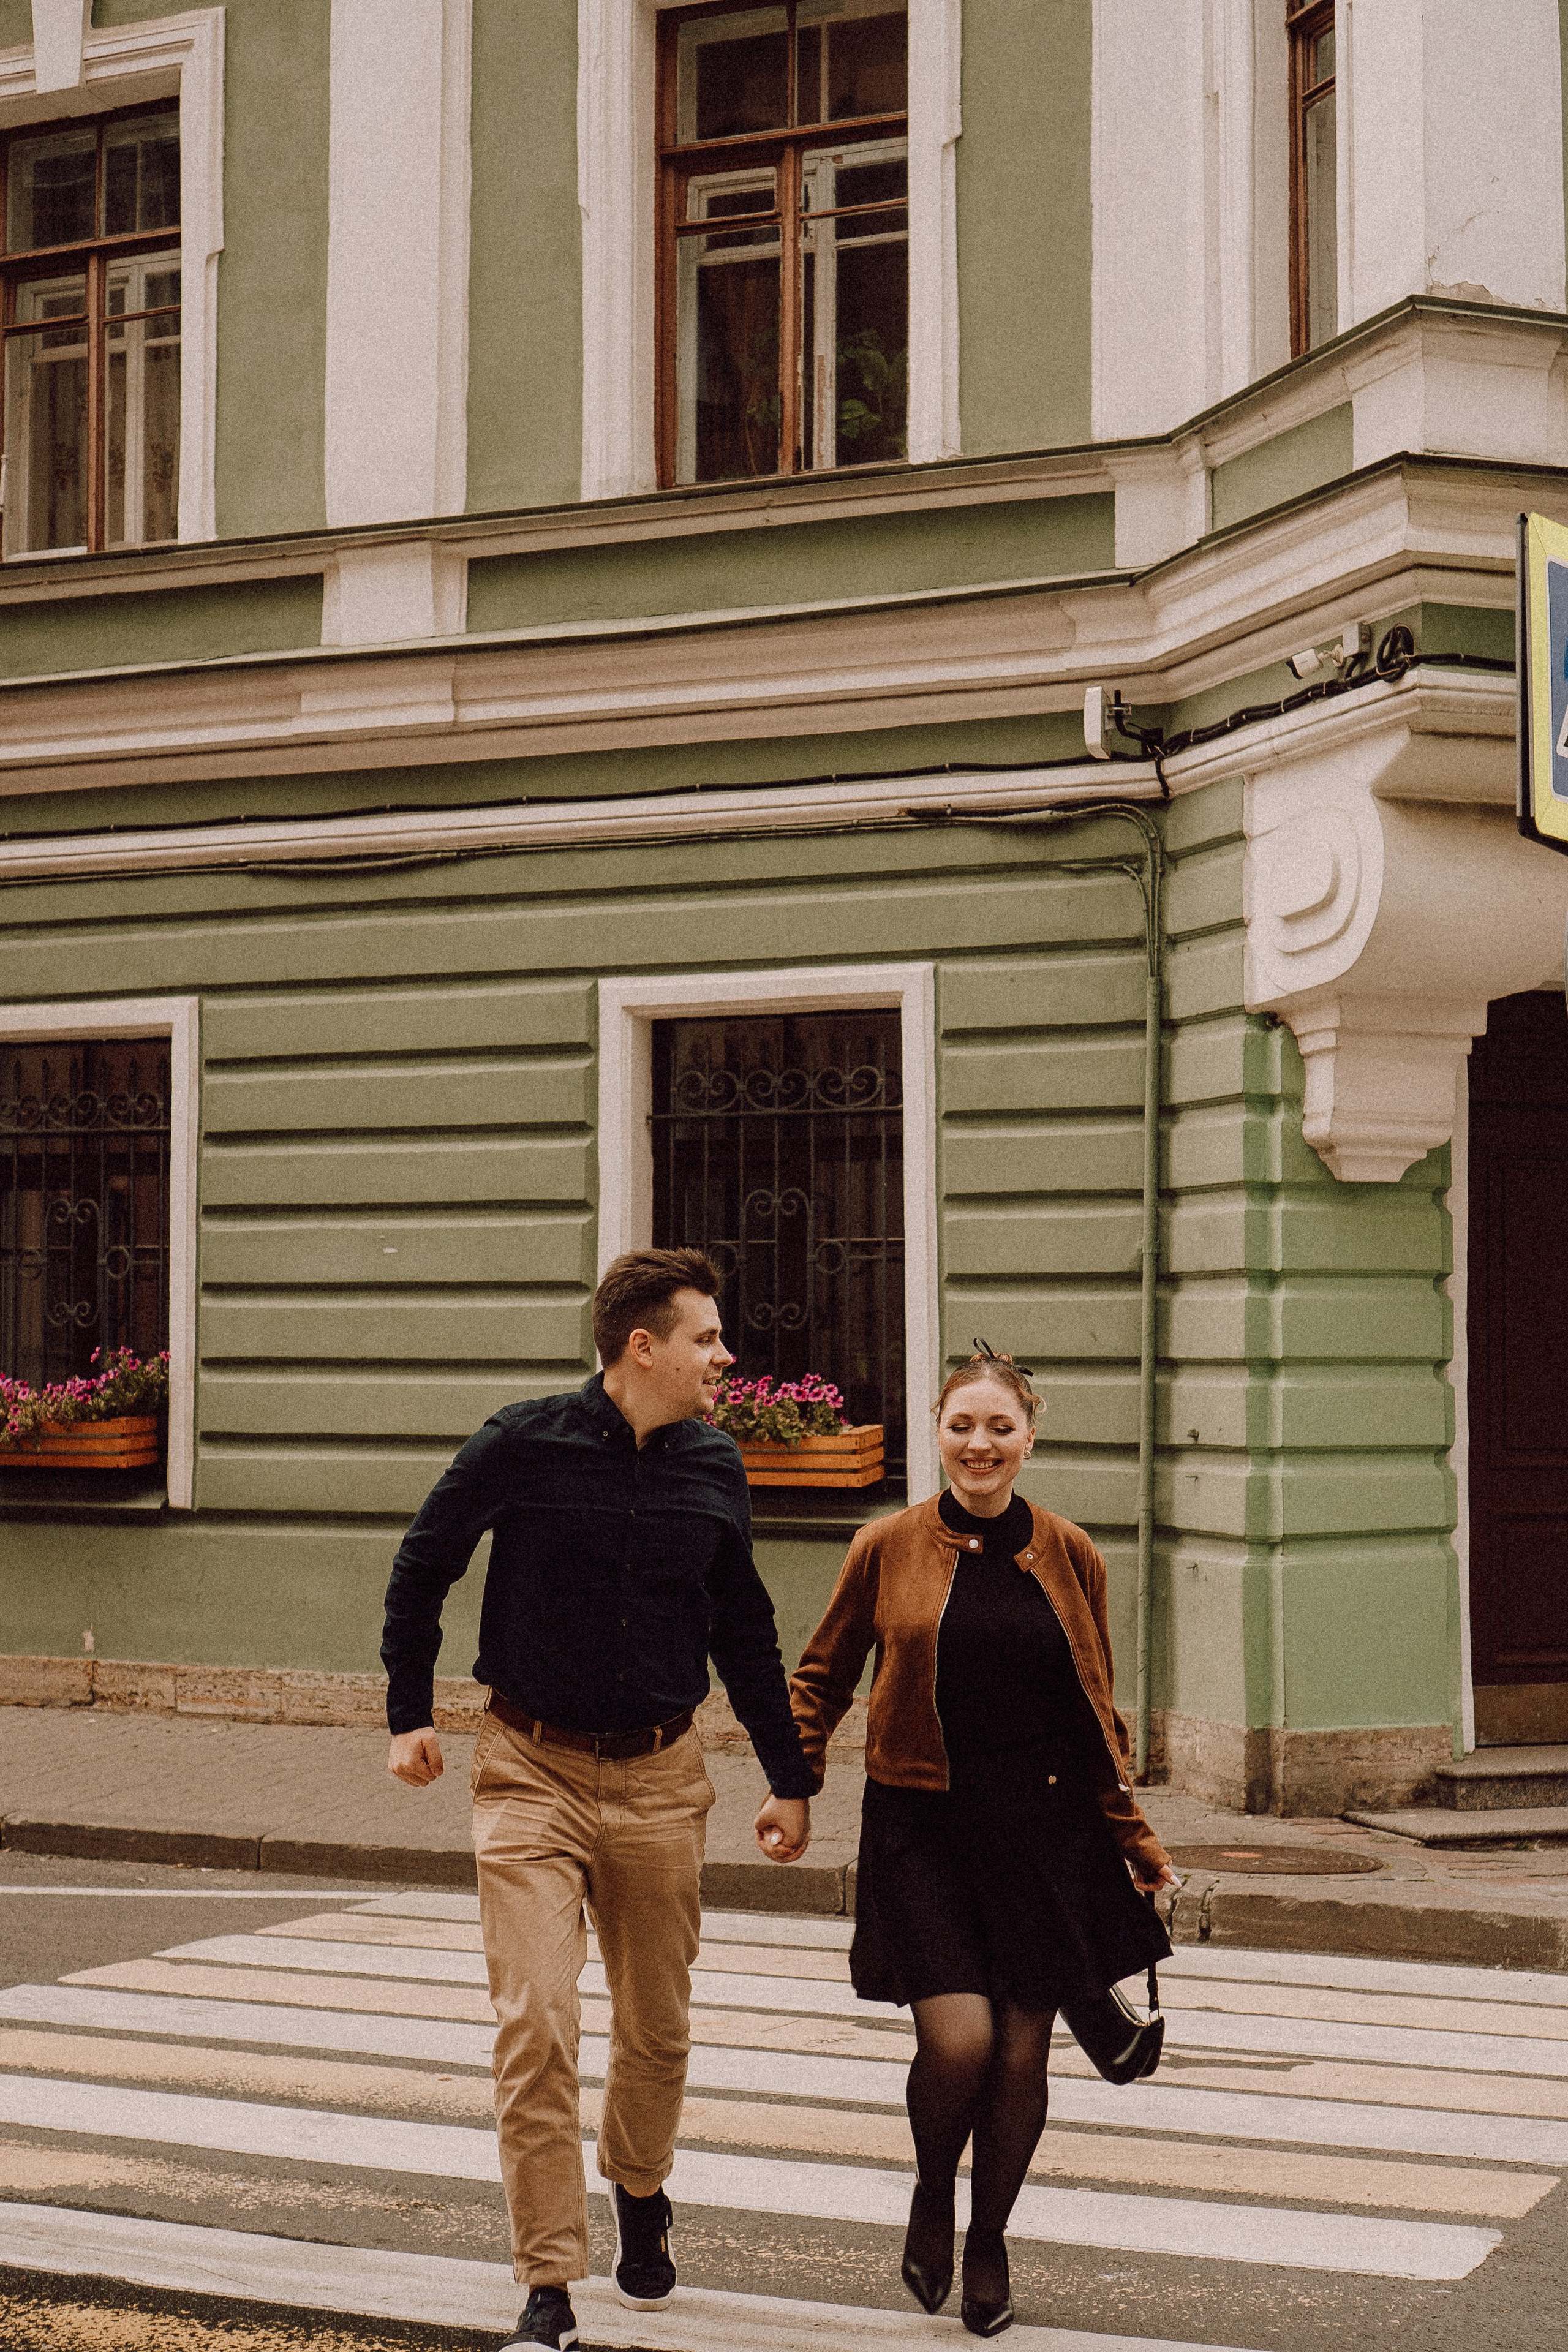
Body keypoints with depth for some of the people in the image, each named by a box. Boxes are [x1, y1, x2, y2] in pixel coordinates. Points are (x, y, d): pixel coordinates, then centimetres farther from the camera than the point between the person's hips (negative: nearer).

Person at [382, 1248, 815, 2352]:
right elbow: (420, 1570, 6)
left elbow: (745, 1631, 14)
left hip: (659, 1779, 3)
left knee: (657, 2029, 13)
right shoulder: (521, 1445, -10)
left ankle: (640, 2198, 41)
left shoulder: (714, 1466, 3)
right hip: (534, 1772, -3)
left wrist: (790, 1780, 14)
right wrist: (409, 1713, 5)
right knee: (535, 2027, -11)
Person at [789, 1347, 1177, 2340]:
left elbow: (1099, 1710, 11)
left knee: (1022, 2051, 5)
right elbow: (824, 1674, 13)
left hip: (1045, 1828, 2)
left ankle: (989, 2241, 28)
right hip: (923, 1825, -2)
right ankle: (933, 2194, 18)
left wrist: (1135, 1839, 8)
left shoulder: (1069, 1556, 4)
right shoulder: (887, 1548, 0)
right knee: (958, 2038, -14)